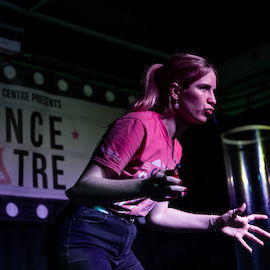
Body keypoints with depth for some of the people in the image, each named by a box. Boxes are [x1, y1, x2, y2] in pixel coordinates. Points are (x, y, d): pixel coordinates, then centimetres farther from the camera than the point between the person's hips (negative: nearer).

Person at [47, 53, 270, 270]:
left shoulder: (175, 148, 10)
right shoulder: (139, 124, -16)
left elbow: (156, 216, 13)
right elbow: (81, 189, -21)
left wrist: (215, 222, 4)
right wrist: (143, 187, -35)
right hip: (84, 237, -8)